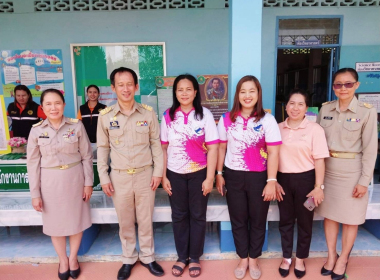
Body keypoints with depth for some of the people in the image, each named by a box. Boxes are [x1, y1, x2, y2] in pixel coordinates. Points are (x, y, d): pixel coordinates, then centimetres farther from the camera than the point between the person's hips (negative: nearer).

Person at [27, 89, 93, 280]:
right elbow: (33, 163, -1)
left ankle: (73, 257, 37)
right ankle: (62, 260, 37)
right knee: (55, 222, 14)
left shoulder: (77, 126, -7)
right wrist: (35, 193, -1)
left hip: (74, 178, 0)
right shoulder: (36, 130, -4)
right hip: (50, 181, 1)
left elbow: (87, 156, -2)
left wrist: (88, 182, -2)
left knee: (76, 219, 13)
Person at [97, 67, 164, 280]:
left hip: (145, 175, 0)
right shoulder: (105, 116, -3)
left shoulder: (148, 113, -4)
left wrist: (158, 172, -3)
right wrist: (104, 177, 0)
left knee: (146, 220, 13)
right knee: (125, 222, 15)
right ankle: (129, 259, 36)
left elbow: (156, 144, 1)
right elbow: (103, 148, 3)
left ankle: (147, 257, 35)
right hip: (119, 177, 1)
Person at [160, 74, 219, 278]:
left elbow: (213, 148, -8)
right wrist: (163, 176, 0)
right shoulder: (168, 116, 0)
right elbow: (163, 148, 2)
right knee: (179, 216, 14)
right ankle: (182, 257, 33)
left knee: (197, 216, 12)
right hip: (175, 174, 2)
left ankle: (194, 257, 31)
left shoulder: (205, 115, -7)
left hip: (199, 174, -1)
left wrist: (209, 178, -11)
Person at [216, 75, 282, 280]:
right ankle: (243, 259, 34)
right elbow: (221, 148, 7)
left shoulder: (267, 120, -6)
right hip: (233, 176, 2)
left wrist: (271, 181, -12)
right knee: (238, 220, 14)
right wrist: (219, 174, 6)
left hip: (259, 177, -1)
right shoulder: (227, 119, 1)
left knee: (258, 220, 13)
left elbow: (273, 153, -8)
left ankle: (253, 259, 35)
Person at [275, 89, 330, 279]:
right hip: (283, 179, 3)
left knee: (304, 221, 13)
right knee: (285, 220, 15)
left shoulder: (315, 129, -6)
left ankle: (300, 259, 34)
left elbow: (319, 160, -7)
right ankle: (286, 258, 34)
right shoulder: (278, 128, 2)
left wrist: (318, 187, -9)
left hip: (305, 179, -2)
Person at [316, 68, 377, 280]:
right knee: (329, 214, 13)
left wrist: (364, 180, -10)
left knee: (350, 218, 10)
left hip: (352, 171, -3)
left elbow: (370, 149, -8)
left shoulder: (367, 111, -9)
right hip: (327, 169, 4)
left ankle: (343, 259, 29)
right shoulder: (326, 109, 2)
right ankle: (331, 256, 31)